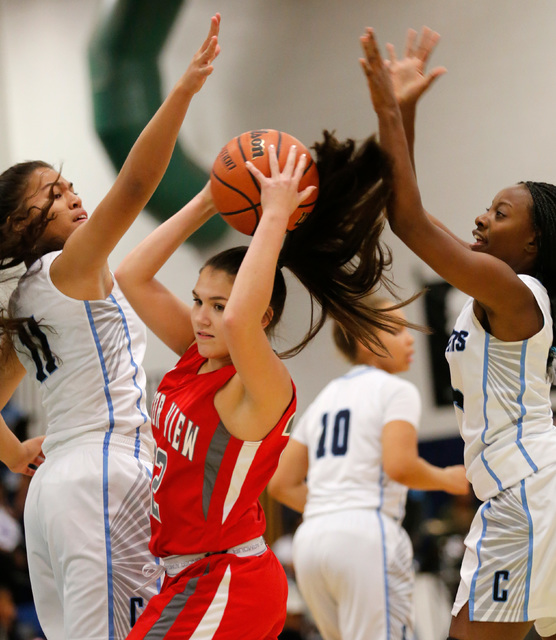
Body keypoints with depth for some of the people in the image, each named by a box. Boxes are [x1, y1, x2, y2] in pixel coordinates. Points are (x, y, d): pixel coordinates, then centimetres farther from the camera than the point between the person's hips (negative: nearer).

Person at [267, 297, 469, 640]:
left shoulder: (324, 399, 22)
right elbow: (400, 466, -16)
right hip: (365, 535, -8)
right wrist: (447, 480, 2)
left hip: (312, 539, 8)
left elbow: (282, 484, 19)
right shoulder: (396, 390, 0)